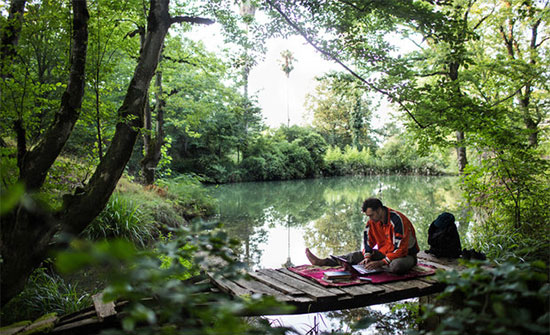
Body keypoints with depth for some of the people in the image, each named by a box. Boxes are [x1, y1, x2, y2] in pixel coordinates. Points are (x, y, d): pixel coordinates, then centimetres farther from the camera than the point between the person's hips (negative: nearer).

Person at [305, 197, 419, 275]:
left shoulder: (397, 220, -29)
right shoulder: (373, 220, -5)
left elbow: (400, 248, -30)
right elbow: (368, 239, 7)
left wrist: (380, 263, -33)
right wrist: (367, 257, -10)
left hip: (406, 254, -6)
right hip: (385, 252, 6)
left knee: (397, 266, -41)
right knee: (358, 255, -3)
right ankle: (322, 262, -3)